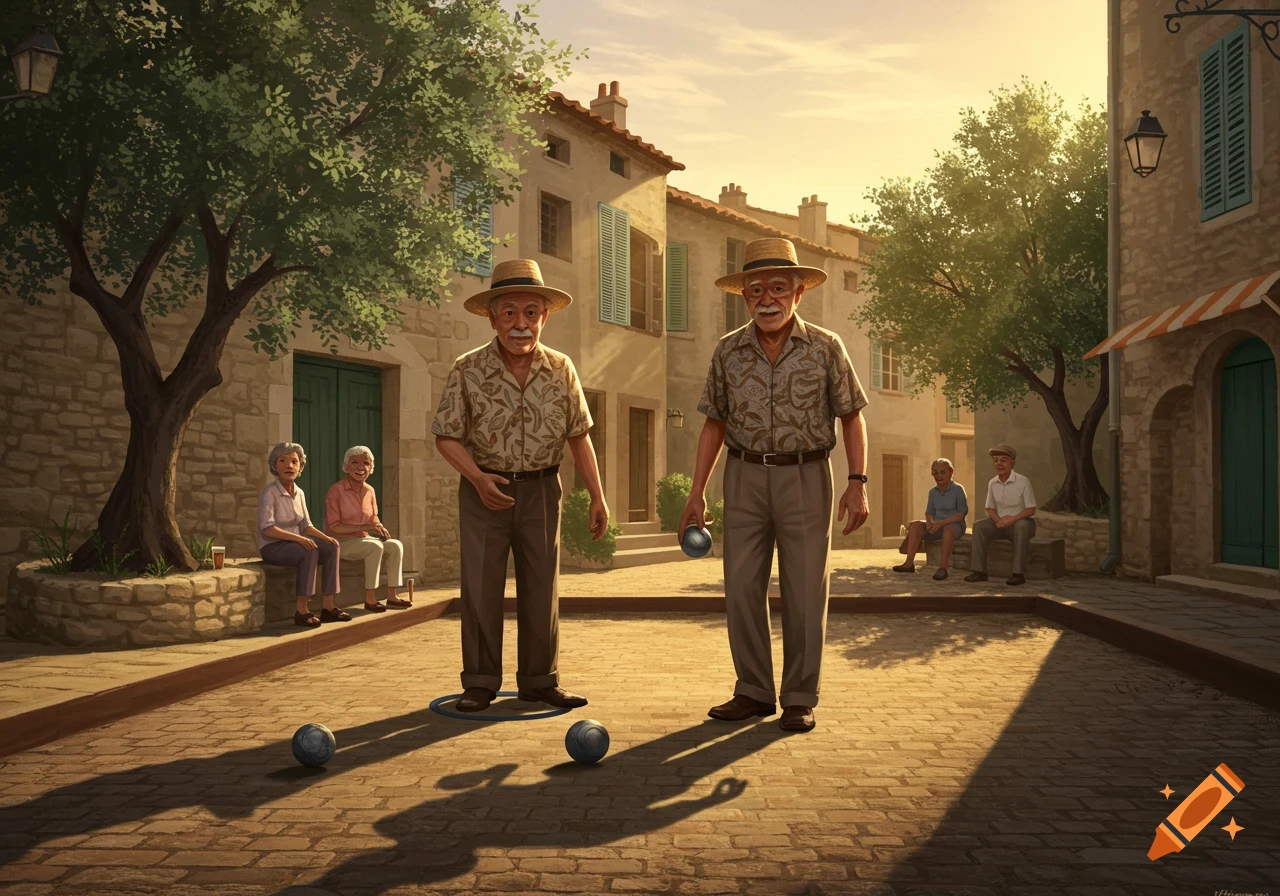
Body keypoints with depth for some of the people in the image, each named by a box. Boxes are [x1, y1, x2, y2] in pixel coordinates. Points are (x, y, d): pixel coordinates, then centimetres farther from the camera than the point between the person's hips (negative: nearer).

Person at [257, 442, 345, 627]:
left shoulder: (299, 493, 8)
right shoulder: (269, 493, -14)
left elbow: (306, 525, 12)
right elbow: (266, 528, -23)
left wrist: (326, 537, -6)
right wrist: (297, 538, -32)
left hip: (294, 542, 7)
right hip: (272, 547, -7)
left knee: (333, 548, -14)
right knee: (310, 551, -33)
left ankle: (327, 606, -15)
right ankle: (302, 611, -31)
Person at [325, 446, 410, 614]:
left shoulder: (370, 491, 5)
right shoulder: (336, 490, -13)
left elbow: (373, 518, 17)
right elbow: (334, 526, -16)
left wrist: (380, 527, -9)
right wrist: (364, 527, -25)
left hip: (363, 539, 7)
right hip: (342, 542, -7)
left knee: (396, 545, -15)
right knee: (375, 547, -31)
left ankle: (391, 596, -13)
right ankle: (370, 599, -25)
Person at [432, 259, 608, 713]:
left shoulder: (561, 369, -2)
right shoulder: (467, 370, -9)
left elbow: (579, 436, 4)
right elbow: (446, 436, -4)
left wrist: (597, 497, 2)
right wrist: (478, 477, -20)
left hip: (541, 490, 2)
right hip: (485, 491, -2)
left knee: (542, 587, 8)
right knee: (481, 587, 1)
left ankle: (539, 680, 19)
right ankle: (480, 683, 13)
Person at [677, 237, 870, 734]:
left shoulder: (825, 347, -1)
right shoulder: (728, 351, 5)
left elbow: (851, 416, 3)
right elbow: (715, 423, 9)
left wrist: (858, 483, -7)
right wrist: (697, 493, 5)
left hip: (805, 476, -2)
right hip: (745, 476, 2)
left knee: (804, 592, 2)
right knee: (741, 588, 3)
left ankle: (799, 699, 14)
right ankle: (754, 691, 17)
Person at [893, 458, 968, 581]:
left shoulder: (958, 489, -7)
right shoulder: (933, 492, 10)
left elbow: (962, 513, -13)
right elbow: (929, 512, 11)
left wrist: (941, 523, -22)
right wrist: (929, 522, -14)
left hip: (955, 525, -5)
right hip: (937, 525, 6)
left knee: (948, 528, -40)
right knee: (916, 525, -19)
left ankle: (943, 567, -38)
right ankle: (909, 563, -25)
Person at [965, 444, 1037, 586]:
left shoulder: (1023, 481, -12)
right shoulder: (992, 483, 2)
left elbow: (1031, 509, -13)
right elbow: (990, 508, 8)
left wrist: (1012, 519, -28)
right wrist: (998, 520, -15)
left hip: (1021, 522, -5)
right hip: (1001, 524, 5)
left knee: (1021, 525, -39)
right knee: (979, 526, -20)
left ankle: (1019, 573, -35)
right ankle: (979, 571, -21)